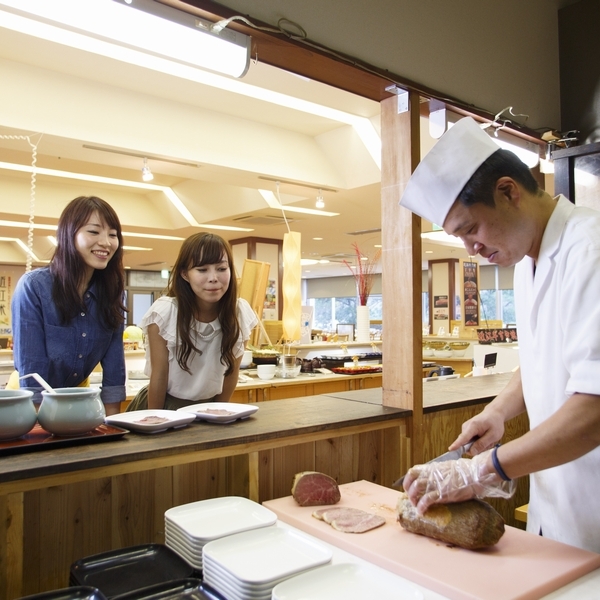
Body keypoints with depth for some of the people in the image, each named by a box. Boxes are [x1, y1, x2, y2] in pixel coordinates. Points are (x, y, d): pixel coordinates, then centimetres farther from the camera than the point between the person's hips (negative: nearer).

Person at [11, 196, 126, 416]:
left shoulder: (112, 291, -6)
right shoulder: (33, 286, -17)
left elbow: (114, 363, -5)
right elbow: (30, 368, -18)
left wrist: (111, 422, -8)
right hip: (32, 402, -3)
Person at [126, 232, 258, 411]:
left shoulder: (241, 313, -12)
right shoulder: (164, 312, -19)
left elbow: (232, 371, 0)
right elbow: (159, 376, -10)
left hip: (208, 407, 2)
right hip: (166, 406, -2)